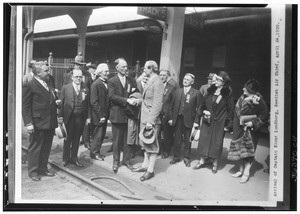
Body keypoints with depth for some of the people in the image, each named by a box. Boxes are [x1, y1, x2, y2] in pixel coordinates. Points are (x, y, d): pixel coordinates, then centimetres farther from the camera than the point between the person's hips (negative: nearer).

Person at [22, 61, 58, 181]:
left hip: (50, 123, 8)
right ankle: (33, 172, 19)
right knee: (35, 148, 5)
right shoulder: (29, 86, -9)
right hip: (38, 123, -8)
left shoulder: (48, 85, 14)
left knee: (46, 148, 16)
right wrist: (28, 123, -17)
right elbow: (25, 106, -12)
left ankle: (43, 169, 30)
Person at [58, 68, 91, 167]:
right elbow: (61, 103, -1)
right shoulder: (65, 88, 1)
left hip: (80, 118, 2)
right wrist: (60, 116, -8)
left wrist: (88, 117, 2)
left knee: (77, 139, 11)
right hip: (69, 117, -2)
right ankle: (66, 158, 22)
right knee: (68, 138, 7)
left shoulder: (85, 89, 7)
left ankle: (74, 158, 25)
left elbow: (87, 104, 6)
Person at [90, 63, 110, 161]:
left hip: (105, 115, 7)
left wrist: (106, 115, 6)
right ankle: (94, 153, 19)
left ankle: (97, 152, 27)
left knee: (102, 135, 14)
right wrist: (101, 116, -17)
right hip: (99, 116, -7)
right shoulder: (96, 84, -14)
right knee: (98, 135, 3)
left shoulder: (106, 83, 8)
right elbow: (94, 102, -16)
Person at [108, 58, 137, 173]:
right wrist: (127, 100, -23)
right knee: (117, 140, 7)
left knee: (128, 139, 9)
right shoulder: (112, 81, -3)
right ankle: (116, 161, 21)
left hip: (129, 114, 3)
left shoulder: (131, 81, 9)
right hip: (117, 114, -3)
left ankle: (126, 160, 23)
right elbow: (112, 96, -14)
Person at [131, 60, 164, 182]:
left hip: (152, 119, -9)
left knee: (151, 145, 2)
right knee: (145, 144, 18)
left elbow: (157, 104, -21)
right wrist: (137, 101, 6)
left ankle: (150, 171, 14)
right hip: (144, 117, 9)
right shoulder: (149, 81, 12)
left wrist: (151, 121, -24)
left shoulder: (157, 83, -16)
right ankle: (145, 165, 31)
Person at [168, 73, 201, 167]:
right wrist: (171, 118, 3)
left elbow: (198, 108, -3)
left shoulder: (196, 93, -1)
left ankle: (187, 158, 20)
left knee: (187, 140, 7)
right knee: (177, 139, 9)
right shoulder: (177, 91, 9)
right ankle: (176, 156, 22)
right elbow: (172, 106, 10)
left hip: (188, 120, -2)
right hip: (177, 119, 3)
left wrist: (196, 121, -8)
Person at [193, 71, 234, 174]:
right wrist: (204, 111, -5)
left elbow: (231, 110, -6)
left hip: (219, 122, -4)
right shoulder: (210, 90, 5)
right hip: (207, 120, 4)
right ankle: (202, 161, 20)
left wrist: (228, 124, -9)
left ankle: (215, 164, 19)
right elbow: (203, 104, 14)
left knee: (216, 142, 4)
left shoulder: (228, 93, -8)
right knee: (204, 140, 6)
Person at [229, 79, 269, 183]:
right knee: (239, 150, 10)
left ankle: (246, 173, 8)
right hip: (239, 128, 6)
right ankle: (241, 170, 23)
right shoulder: (242, 98, 0)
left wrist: (253, 123, -18)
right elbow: (237, 112, 4)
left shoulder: (259, 101, -14)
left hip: (250, 130, -5)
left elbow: (265, 115, -11)